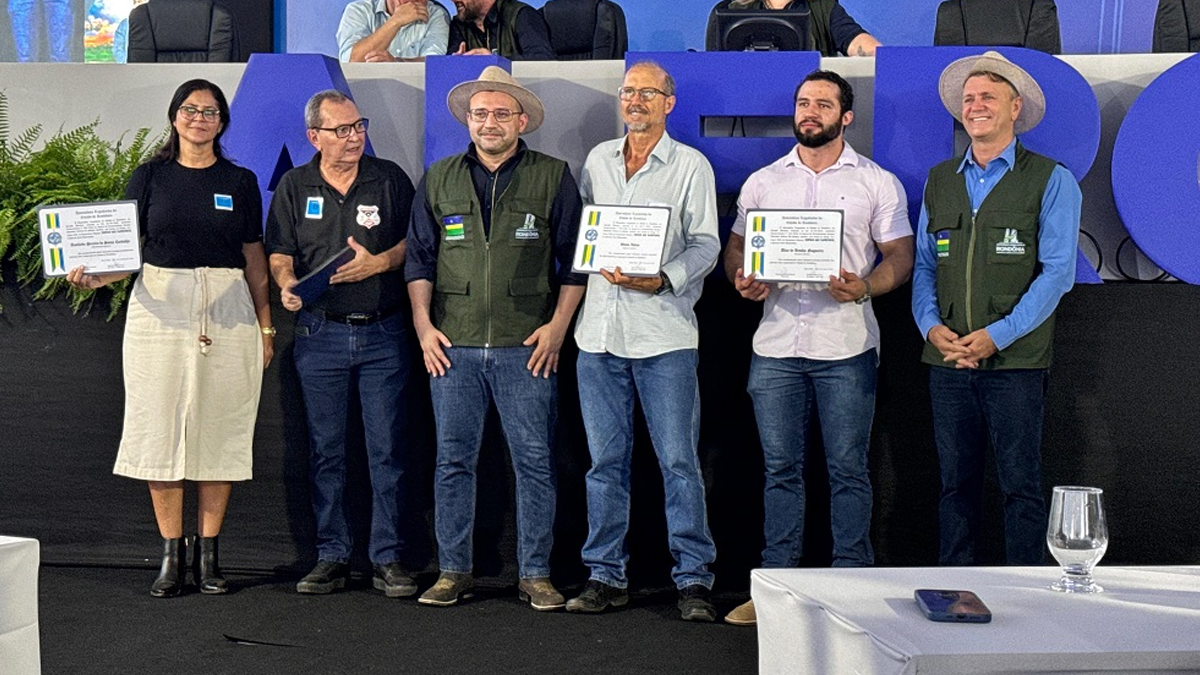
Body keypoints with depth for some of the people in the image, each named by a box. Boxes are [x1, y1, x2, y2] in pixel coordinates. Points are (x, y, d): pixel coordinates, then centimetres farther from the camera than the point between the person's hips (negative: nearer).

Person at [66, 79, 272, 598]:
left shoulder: (240, 182, 9)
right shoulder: (149, 177, 8)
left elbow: (254, 259, 10)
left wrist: (266, 325, 7)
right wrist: (95, 276, -15)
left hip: (226, 315, 0)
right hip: (160, 310, 0)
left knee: (218, 431, 0)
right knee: (160, 429, -1)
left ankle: (208, 554, 8)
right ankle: (171, 554, 7)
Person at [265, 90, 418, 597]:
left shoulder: (390, 179, 6)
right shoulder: (294, 187, 9)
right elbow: (279, 253, 9)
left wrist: (378, 262, -12)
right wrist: (287, 284, -12)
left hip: (383, 333, -1)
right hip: (320, 335, 1)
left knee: (386, 451, -1)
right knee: (325, 451, 6)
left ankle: (388, 559, 6)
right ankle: (331, 556, 15)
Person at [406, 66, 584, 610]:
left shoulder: (553, 177, 5)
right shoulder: (439, 180, 12)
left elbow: (575, 259, 4)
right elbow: (420, 257, 14)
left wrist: (558, 325, -4)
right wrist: (423, 325, 3)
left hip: (526, 345, -2)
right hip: (452, 344, 2)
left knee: (534, 461, 0)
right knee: (453, 460, 5)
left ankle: (536, 574, 10)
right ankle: (452, 571, 16)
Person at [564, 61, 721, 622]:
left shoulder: (691, 166, 4)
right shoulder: (597, 160, 16)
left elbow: (705, 244, -2)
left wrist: (661, 279, -17)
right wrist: (600, 264, 0)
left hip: (664, 332, -4)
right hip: (600, 330, 4)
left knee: (679, 460, -3)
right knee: (605, 461, 7)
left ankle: (693, 580, 4)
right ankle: (605, 576, 15)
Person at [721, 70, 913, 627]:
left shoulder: (877, 182, 6)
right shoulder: (763, 182, 13)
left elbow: (900, 256, 3)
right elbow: (735, 247, 15)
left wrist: (865, 287, -16)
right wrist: (743, 280, -7)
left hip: (846, 349, -2)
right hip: (776, 345, 3)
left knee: (847, 470, 1)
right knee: (780, 469, 6)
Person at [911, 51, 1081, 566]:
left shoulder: (1051, 180, 2)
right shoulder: (939, 181, 15)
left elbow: (1057, 270, -5)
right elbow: (924, 264, 14)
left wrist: (997, 334, -14)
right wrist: (931, 325, -5)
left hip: (1015, 361, -4)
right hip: (947, 359, 4)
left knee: (1021, 485, 0)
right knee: (955, 482, 8)